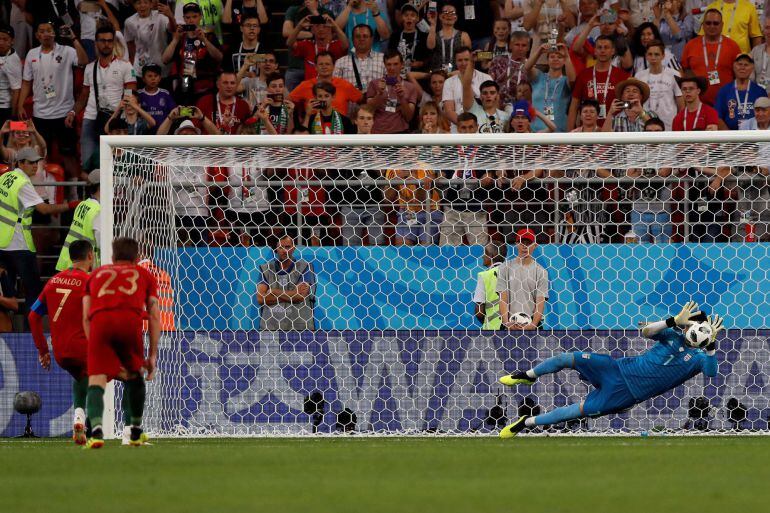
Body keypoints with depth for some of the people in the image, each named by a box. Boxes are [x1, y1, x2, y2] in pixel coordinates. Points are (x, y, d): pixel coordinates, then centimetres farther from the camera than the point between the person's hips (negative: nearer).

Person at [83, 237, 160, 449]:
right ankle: (136, 433, 29)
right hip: (131, 319, 0)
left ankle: (96, 429, -29)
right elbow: (154, 315, 22)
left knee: (96, 380, -5)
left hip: (100, 320, 0)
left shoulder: (96, 274, 34)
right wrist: (153, 355, 22)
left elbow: (86, 317, 23)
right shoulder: (144, 275, 32)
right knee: (134, 376, 23)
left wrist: (95, 349, 24)